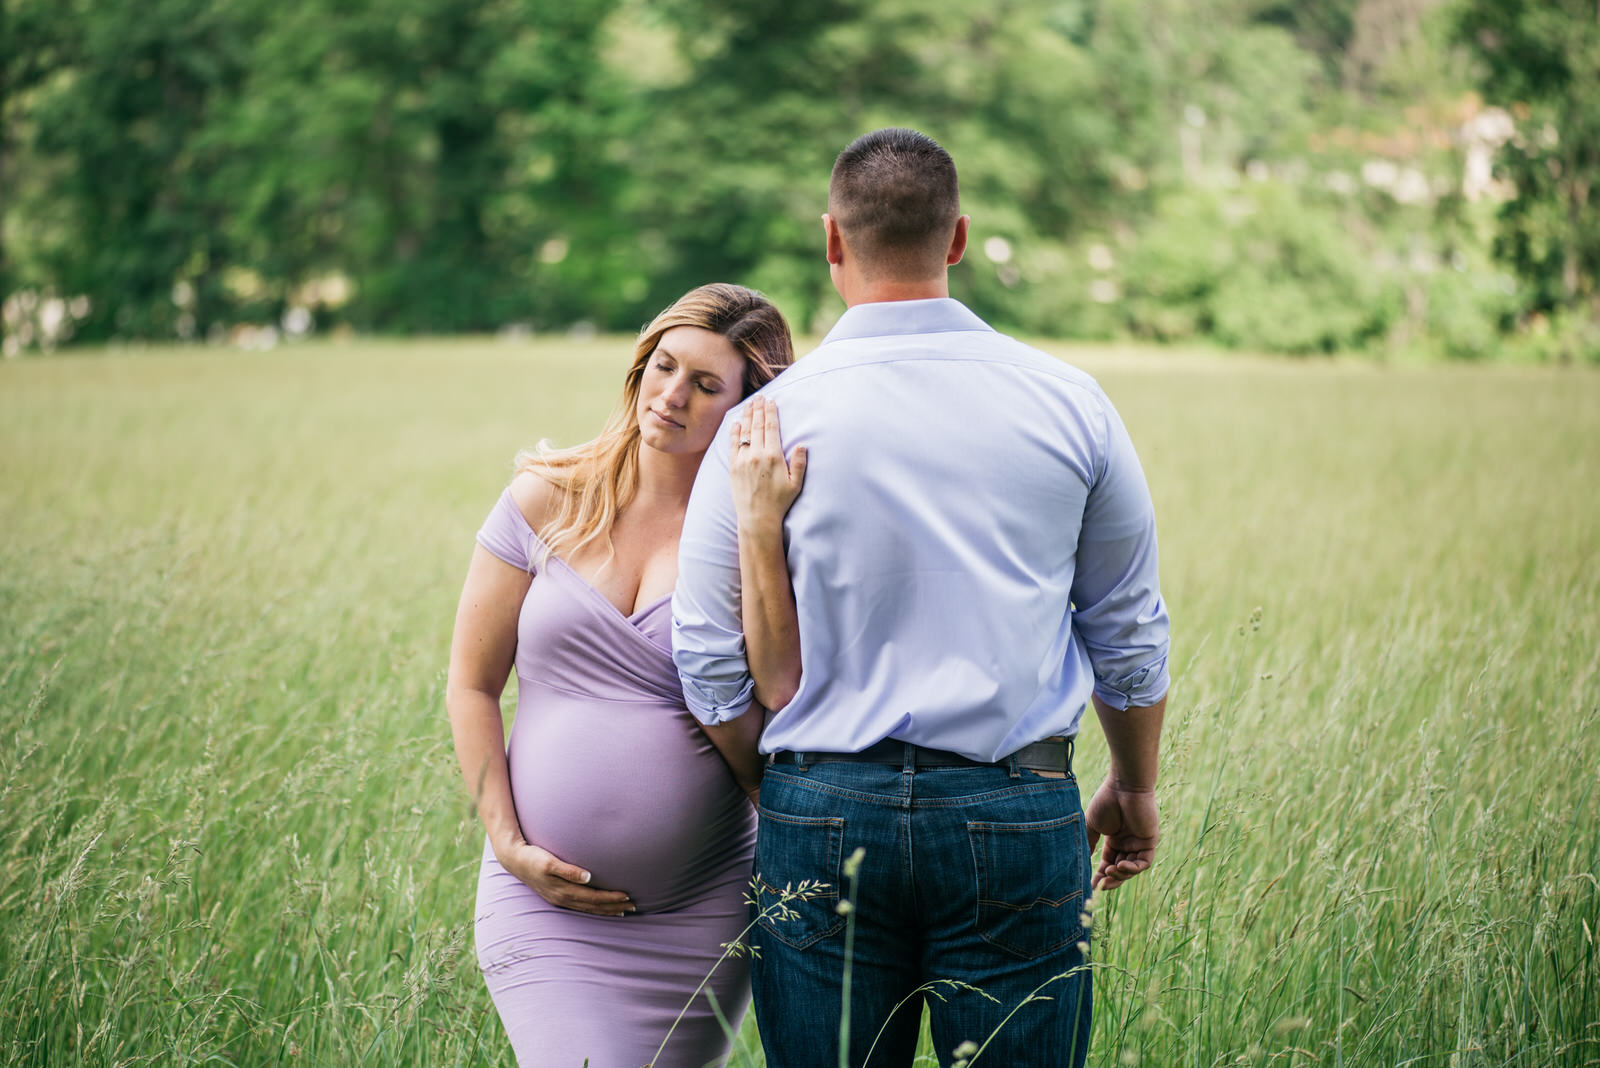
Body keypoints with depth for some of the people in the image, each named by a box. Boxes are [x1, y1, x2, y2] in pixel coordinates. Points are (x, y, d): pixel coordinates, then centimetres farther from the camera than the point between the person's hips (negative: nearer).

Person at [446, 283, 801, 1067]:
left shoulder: (755, 543, -2)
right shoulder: (545, 503, 2)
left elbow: (776, 714, -16)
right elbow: (471, 686, 7)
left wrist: (763, 532, -20)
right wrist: (509, 845, -2)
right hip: (546, 898, 0)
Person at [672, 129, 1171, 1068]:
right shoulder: (1067, 402, 1)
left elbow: (709, 656, 1)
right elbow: (1129, 632, 10)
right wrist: (1136, 787, 25)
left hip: (822, 812, 0)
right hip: (1015, 812, 0)